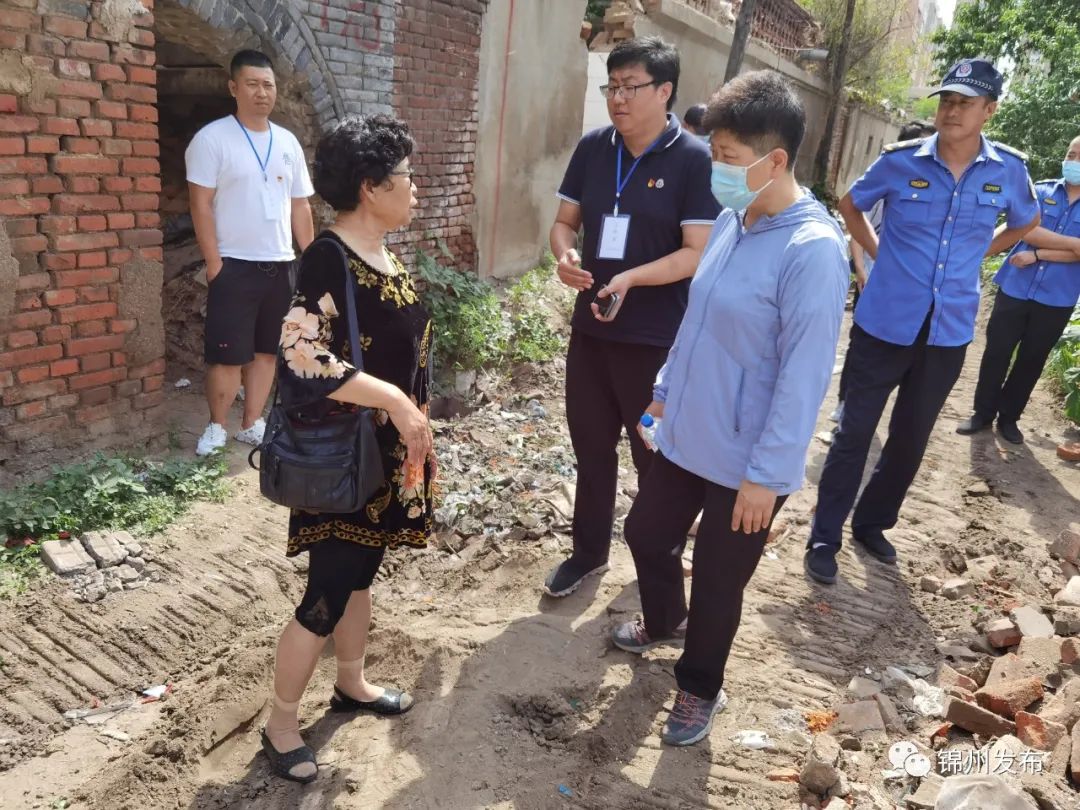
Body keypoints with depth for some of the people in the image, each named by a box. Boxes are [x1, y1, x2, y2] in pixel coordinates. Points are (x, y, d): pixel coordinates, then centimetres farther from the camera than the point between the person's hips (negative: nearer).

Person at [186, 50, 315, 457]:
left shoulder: (288, 142, 10)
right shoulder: (212, 138, -5)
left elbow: (300, 206, 13)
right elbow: (201, 204, -9)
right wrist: (214, 263, -14)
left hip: (281, 265, 5)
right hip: (235, 265, -5)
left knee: (266, 350, 10)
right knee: (227, 354, -1)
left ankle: (252, 423, 22)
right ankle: (217, 427, 16)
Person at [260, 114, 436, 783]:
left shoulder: (385, 254, 7)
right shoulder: (329, 259, -21)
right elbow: (300, 357, -29)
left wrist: (414, 423, 17)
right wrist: (391, 399, -28)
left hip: (388, 452, 8)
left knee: (362, 571, 21)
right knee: (329, 590, 3)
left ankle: (352, 684, 41)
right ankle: (281, 723, 23)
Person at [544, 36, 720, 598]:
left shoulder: (694, 160, -11)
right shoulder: (592, 148, 4)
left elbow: (697, 253, -15)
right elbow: (565, 221, 9)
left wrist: (631, 279, -28)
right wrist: (566, 256, -13)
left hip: (657, 339, -4)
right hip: (589, 327, 5)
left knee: (656, 457, 11)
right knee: (591, 447, 16)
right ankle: (589, 551, 36)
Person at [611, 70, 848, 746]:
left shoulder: (813, 249, -22)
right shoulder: (731, 222, 2)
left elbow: (804, 375, -22)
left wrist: (768, 474, -19)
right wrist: (667, 389, 19)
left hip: (745, 460, -7)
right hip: (686, 434, 8)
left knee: (717, 583, 11)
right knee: (647, 534, 23)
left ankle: (699, 687, 39)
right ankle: (664, 620, 54)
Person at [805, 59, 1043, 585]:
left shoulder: (1009, 171, -1)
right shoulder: (901, 160, -7)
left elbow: (1026, 223, 20)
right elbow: (850, 204, 11)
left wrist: (977, 256, 9)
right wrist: (877, 253, 2)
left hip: (947, 332, 3)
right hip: (885, 322, -2)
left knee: (911, 438, 13)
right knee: (855, 431, 1)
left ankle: (872, 523, 33)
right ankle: (824, 535, 14)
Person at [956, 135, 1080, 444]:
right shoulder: (1041, 190, 3)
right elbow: (1027, 232, -9)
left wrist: (1036, 254, -16)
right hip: (1015, 288, 0)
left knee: (1031, 360, 10)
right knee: (996, 352, 4)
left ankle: (1009, 417, 24)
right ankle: (983, 412, 19)